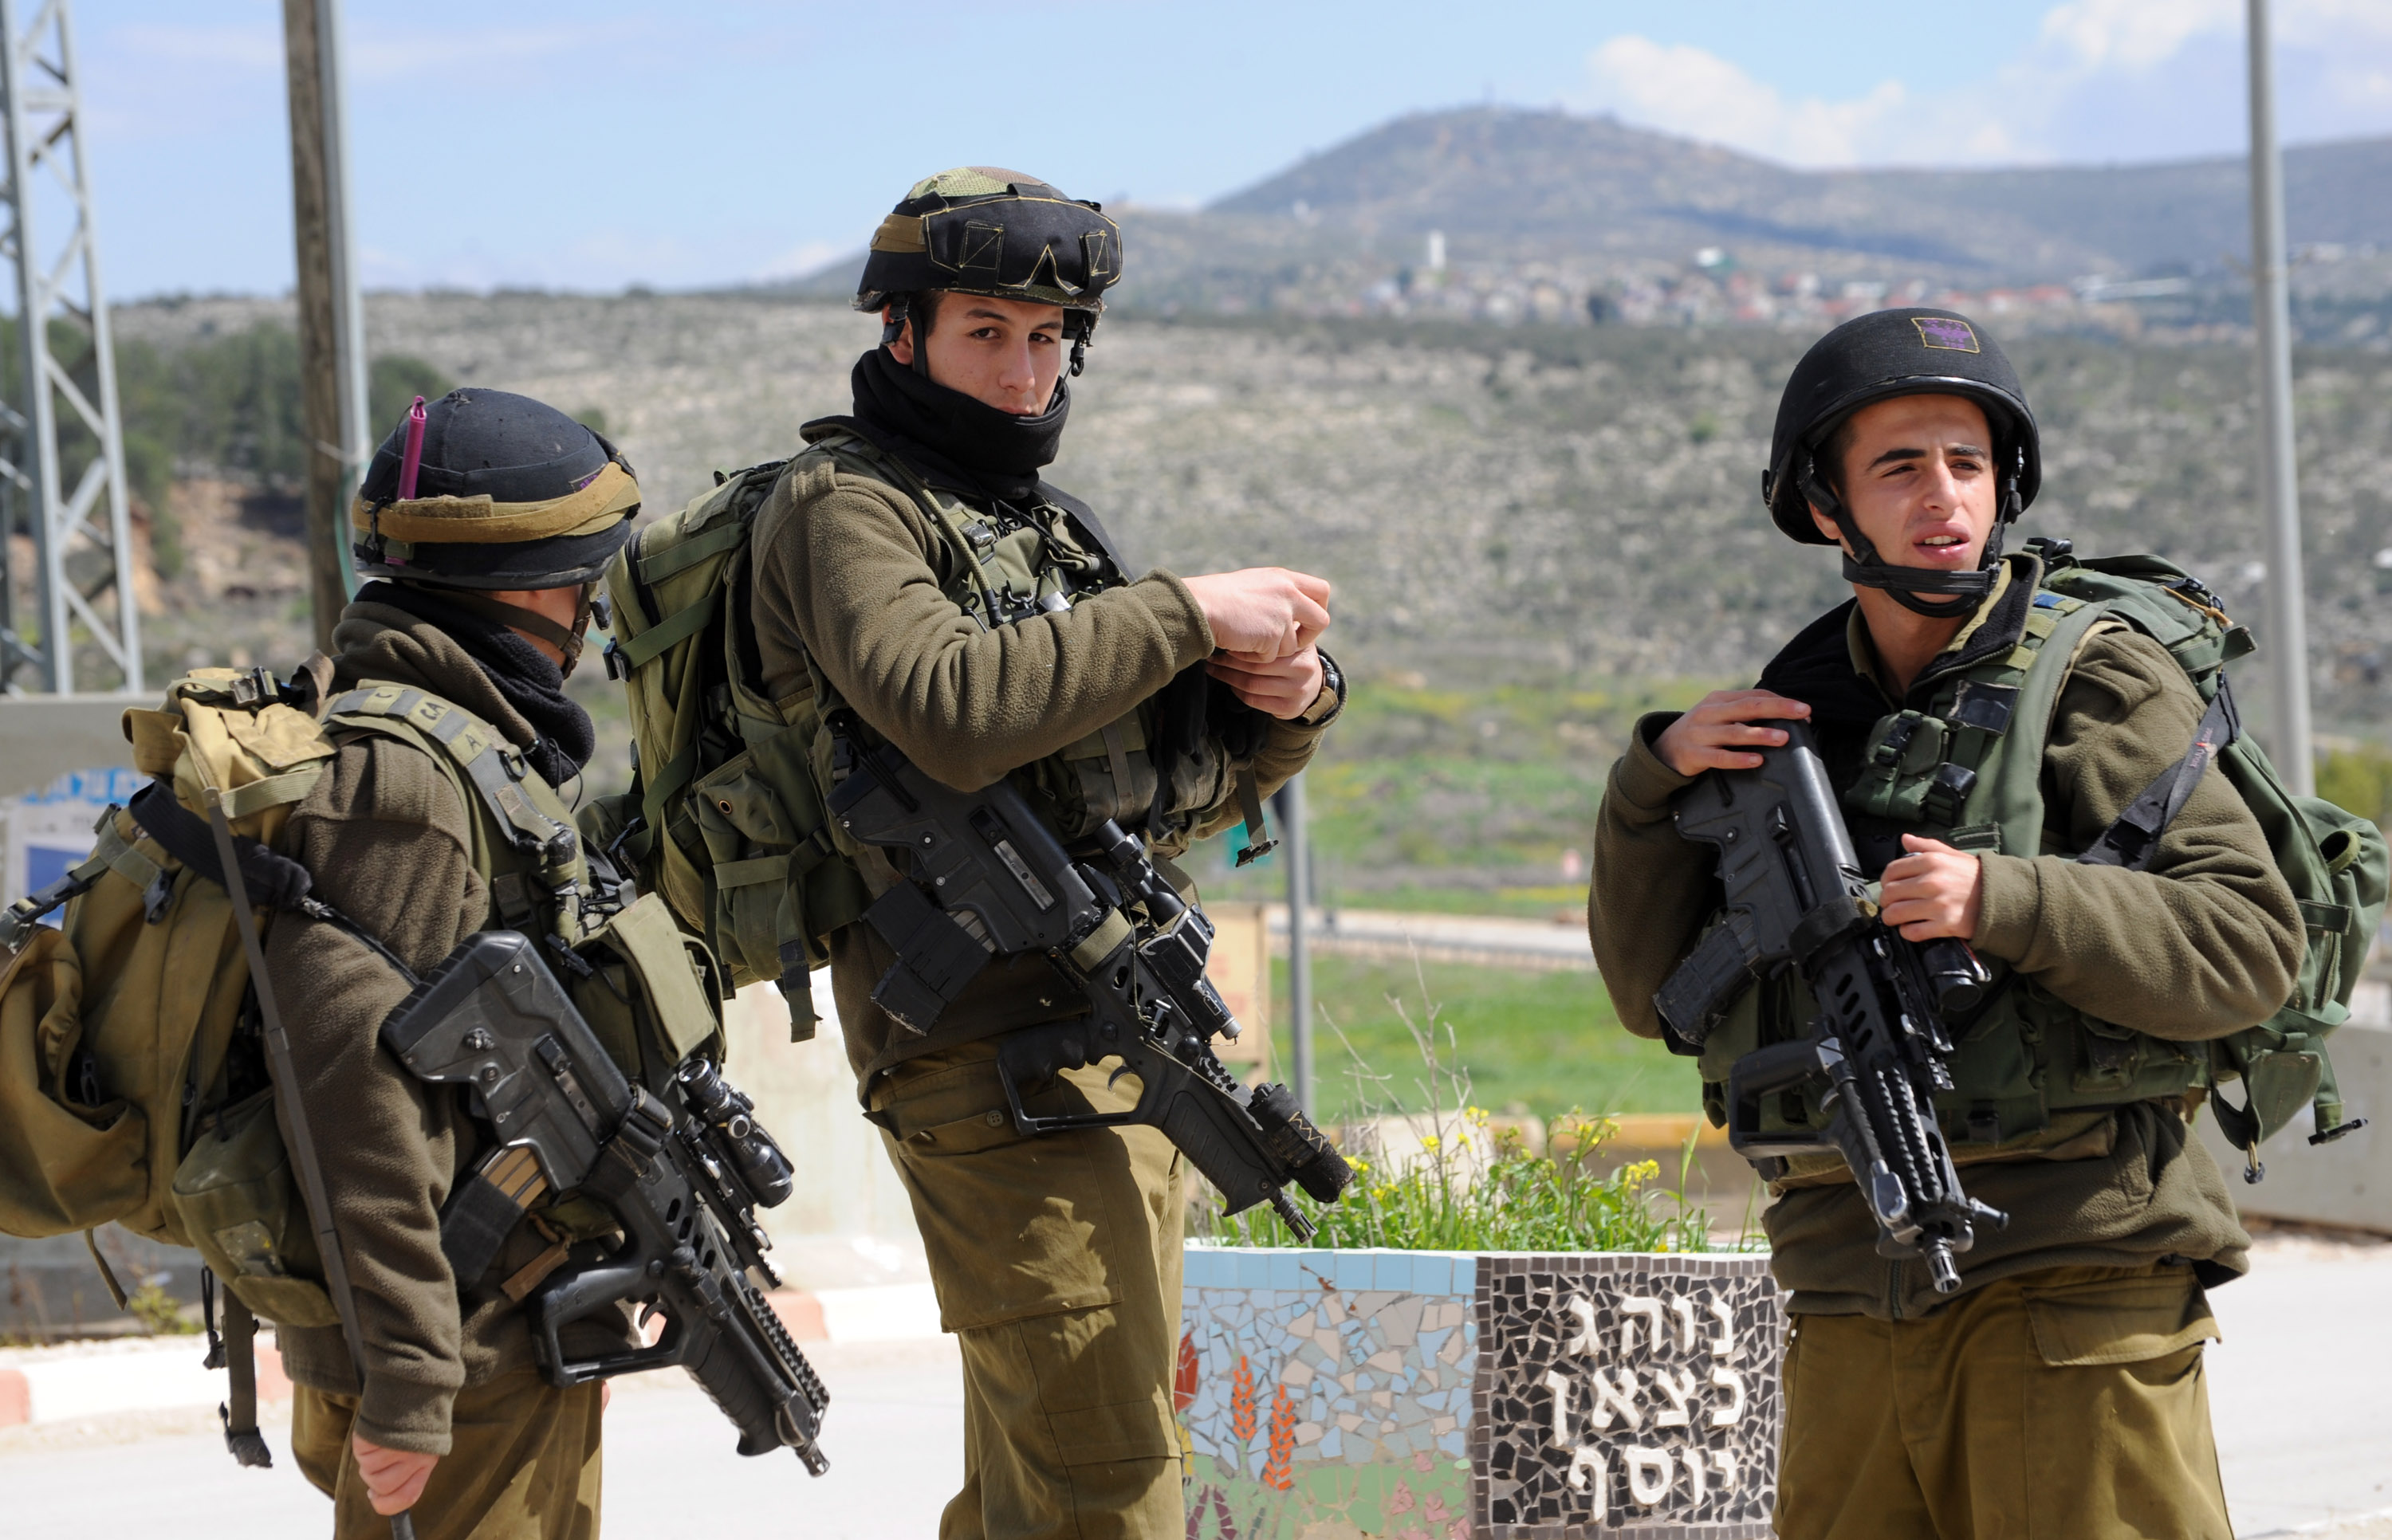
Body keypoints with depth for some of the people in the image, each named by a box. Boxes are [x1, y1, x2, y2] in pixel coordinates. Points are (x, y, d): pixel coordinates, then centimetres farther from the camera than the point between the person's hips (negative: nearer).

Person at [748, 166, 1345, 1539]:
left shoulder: (1041, 520, 20)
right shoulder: (847, 504, -5)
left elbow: (1188, 793, 20)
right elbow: (951, 708, -25)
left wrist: (1282, 704, -1)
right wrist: (1188, 612, -19)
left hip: (1122, 1039, 9)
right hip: (999, 1042, -9)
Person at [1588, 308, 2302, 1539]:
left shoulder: (2095, 687, 0)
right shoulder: (1791, 713, 15)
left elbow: (2249, 942, -9)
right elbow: (1658, 987, 16)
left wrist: (2004, 904, -21)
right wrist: (1657, 778, 1)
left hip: (2068, 1288, -5)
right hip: (1852, 1314, 5)